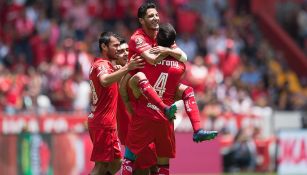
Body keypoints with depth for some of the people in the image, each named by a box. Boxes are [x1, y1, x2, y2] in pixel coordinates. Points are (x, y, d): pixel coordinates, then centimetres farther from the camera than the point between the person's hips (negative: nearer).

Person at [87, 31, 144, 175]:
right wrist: (126, 68, -46)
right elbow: (105, 81, -36)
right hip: (103, 124, -10)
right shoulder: (102, 65, -15)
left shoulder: (100, 64, 17)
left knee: (115, 163, 13)